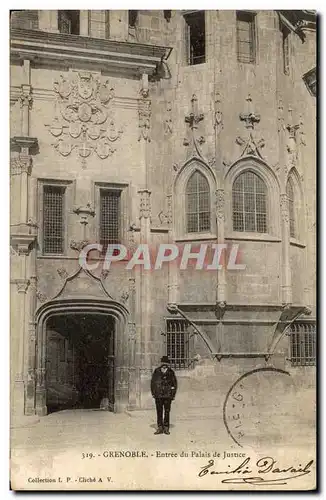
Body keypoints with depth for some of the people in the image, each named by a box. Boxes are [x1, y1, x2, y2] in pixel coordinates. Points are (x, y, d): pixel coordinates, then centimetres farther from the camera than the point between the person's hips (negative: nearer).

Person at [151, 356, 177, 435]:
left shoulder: (171, 373, 1)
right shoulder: (156, 372, 2)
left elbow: (175, 384, 8)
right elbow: (152, 383, 9)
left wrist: (173, 394, 3)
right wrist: (153, 393, 3)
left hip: (168, 396, -1)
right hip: (158, 395, 1)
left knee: (167, 412, 3)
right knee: (159, 412, 5)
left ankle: (166, 428, 11)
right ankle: (160, 427, 13)